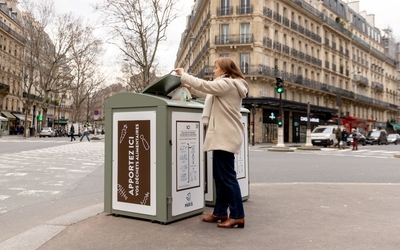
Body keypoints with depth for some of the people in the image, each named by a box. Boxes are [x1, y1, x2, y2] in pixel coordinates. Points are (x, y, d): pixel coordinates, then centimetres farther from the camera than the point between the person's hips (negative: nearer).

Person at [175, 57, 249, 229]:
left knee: (227, 176, -8)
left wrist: (183, 75, -1)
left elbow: (204, 85, -14)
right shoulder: (228, 85, 21)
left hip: (225, 137, -11)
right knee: (220, 176, 13)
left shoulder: (227, 83, -11)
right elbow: (209, 94, 29)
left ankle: (237, 216, -3)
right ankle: (220, 212, 20)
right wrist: (190, 88, 24)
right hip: (224, 136, 11)